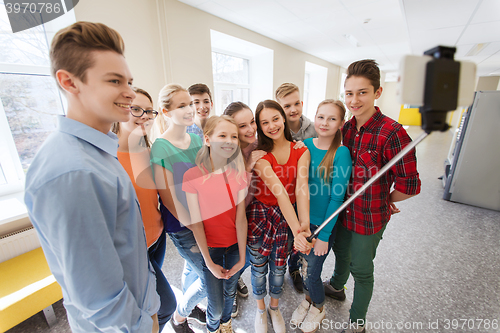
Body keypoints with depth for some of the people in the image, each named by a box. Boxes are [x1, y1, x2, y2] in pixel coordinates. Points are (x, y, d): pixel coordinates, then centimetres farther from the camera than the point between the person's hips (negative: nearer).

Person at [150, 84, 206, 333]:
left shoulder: (197, 139, 1)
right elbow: (169, 198, -17)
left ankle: (189, 306, 54)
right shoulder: (160, 148, -18)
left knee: (193, 267, 25)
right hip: (182, 226, -6)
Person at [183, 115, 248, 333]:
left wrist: (242, 257, -5)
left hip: (235, 245, 3)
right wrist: (209, 263, -8)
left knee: (230, 292, 23)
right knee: (216, 307, 10)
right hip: (210, 247, -2)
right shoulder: (192, 176, -18)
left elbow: (240, 218, -8)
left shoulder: (239, 174, -8)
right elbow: (196, 223, -13)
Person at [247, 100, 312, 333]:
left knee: (278, 267, 18)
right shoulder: (259, 155, -16)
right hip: (259, 215, -2)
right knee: (259, 267, 15)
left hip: (287, 217, 2)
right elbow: (279, 191, -26)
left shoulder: (301, 150, -6)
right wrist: (296, 229, -31)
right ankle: (261, 310, 47)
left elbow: (301, 186, -19)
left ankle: (275, 307, 50)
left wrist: (304, 223, -31)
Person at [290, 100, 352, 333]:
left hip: (323, 224, -3)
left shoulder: (341, 153, -16)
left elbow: (337, 198, -15)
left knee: (312, 271, 11)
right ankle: (309, 299, 51)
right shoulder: (304, 145, -5)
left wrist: (324, 235, -13)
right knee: (303, 265, 20)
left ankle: (319, 307, 44)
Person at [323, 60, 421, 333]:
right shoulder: (346, 129, -2)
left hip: (370, 218, -5)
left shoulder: (392, 133, -22)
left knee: (361, 269, 15)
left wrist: (384, 201, -2)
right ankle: (336, 286, 60)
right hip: (343, 211, 6)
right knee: (341, 253, 28)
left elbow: (409, 185, -17)